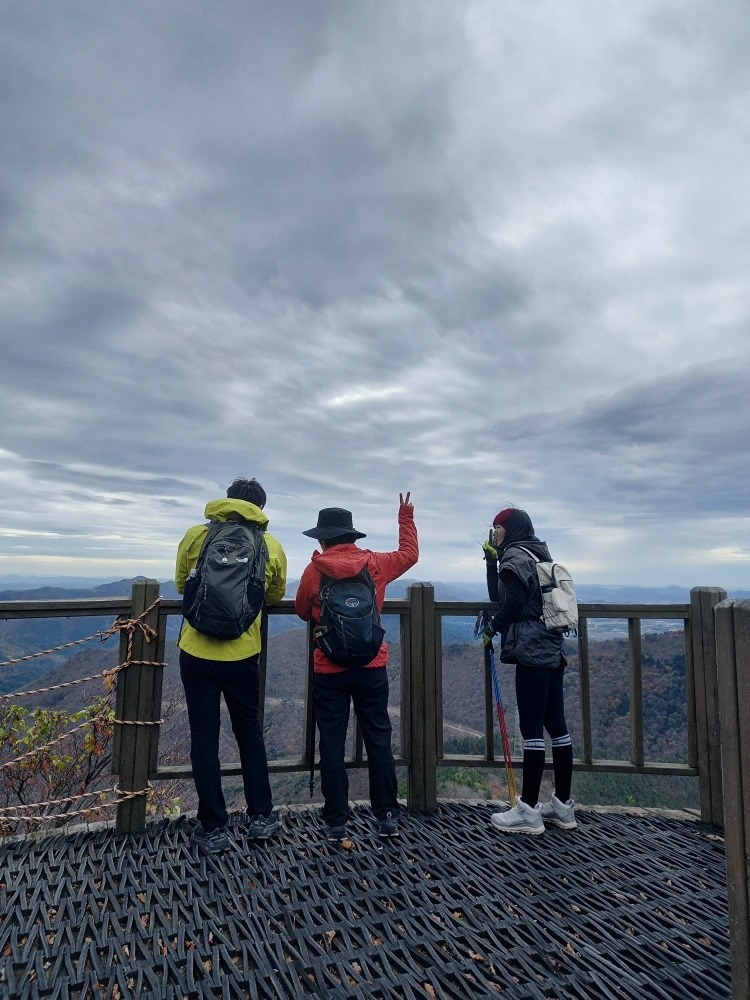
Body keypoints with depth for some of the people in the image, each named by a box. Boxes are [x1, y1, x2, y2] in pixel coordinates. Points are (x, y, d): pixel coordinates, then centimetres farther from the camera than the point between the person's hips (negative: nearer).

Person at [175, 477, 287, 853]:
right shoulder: (271, 546, -1)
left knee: (204, 738, 11)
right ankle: (261, 816, 28)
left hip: (196, 652, 0)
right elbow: (275, 595, 12)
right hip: (243, 655, 1)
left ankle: (213, 828, 21)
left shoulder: (195, 535, -1)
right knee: (249, 733, 18)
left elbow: (182, 584, 12)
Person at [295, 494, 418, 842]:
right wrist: (406, 519, 26)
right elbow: (409, 554, 16)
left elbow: (303, 612, 8)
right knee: (378, 740, 11)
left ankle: (336, 823, 14)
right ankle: (387, 816, 18)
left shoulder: (314, 570, -6)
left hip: (329, 670, -1)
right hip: (371, 667, 2)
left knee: (332, 745, 7)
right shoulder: (375, 563, -2)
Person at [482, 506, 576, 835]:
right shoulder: (537, 556, 21)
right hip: (552, 650, 9)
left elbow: (513, 602, -19)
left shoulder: (515, 557, -6)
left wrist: (491, 628, -3)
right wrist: (491, 560, 15)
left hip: (531, 652, -9)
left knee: (532, 728, -5)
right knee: (556, 725, 11)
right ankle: (563, 805, 20)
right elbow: (497, 595, 20)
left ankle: (528, 811, 2)